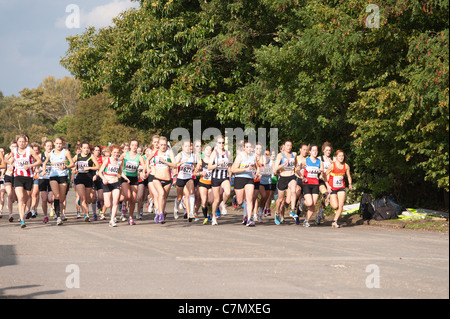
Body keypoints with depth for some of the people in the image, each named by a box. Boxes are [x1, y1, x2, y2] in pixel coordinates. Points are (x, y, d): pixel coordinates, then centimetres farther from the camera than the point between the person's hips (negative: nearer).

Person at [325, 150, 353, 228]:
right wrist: (327, 185, -11)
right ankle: (330, 201, 26)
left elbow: (348, 176, 11)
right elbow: (325, 175, -4)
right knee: (335, 206, -11)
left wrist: (350, 184, -7)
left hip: (341, 187, 3)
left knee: (341, 205, -9)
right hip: (332, 188, -3)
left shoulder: (346, 166, -2)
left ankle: (335, 221, 3)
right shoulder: (332, 165, -12)